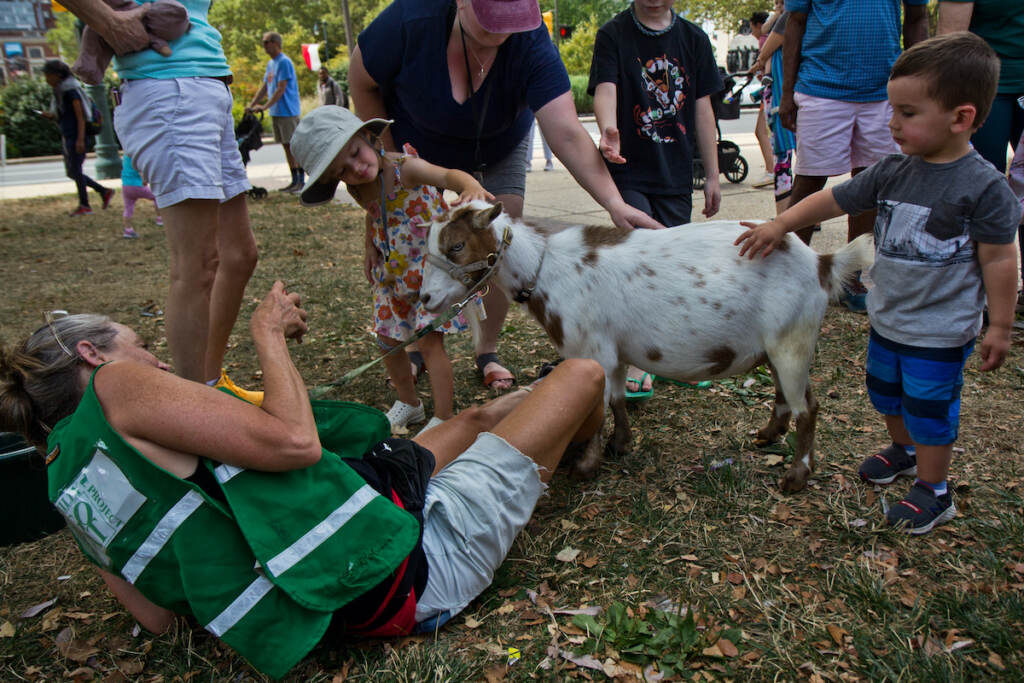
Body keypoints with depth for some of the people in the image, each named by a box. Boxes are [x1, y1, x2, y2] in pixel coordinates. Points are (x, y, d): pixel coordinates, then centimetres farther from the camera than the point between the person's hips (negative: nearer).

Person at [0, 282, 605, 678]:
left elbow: (158, 615, 12)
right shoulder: (114, 386, -15)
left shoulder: (73, 488, 13)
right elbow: (294, 441, -24)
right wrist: (268, 335, -8)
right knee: (582, 373, 9)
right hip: (407, 561, -9)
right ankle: (582, 442, 45)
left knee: (477, 417, 30)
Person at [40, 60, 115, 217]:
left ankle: (84, 205, 6)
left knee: (75, 170, -4)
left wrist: (80, 139, -21)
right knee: (71, 172, 10)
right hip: (66, 136, 9)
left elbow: (80, 115, -16)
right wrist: (50, 115, 2)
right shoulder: (59, 92, 15)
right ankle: (104, 191, 16)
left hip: (76, 137, -9)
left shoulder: (71, 90, -12)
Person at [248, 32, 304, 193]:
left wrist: (265, 107, -19)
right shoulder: (270, 63, 16)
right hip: (276, 112, 9)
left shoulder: (284, 62, -11)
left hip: (288, 111, -9)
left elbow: (281, 89, -17)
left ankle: (301, 180, -2)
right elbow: (264, 87, 20)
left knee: (294, 146, -6)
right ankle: (295, 180, 13)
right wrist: (251, 105, 11)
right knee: (286, 146, 9)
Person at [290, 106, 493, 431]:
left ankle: (444, 417, 4)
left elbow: (446, 175, -42)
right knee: (388, 339, 13)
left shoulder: (405, 167, -23)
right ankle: (408, 403, 36)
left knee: (429, 340, -10)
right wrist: (370, 250, 9)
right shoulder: (359, 192, -4)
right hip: (393, 274, 7)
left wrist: (470, 186, -63)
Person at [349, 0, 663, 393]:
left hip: (497, 154, 1)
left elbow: (567, 133, -41)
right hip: (416, 153, 0)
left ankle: (487, 352, 14)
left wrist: (614, 203, -53)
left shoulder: (530, 44, -32)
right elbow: (362, 81, -16)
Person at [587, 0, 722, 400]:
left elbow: (702, 109, 11)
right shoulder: (614, 34, -1)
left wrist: (713, 176, 10)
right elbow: (605, 89, -18)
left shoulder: (693, 38, 10)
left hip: (676, 174, 4)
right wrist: (609, 128, -41)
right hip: (628, 172, -4)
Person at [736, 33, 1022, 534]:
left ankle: (933, 492, 24)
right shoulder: (893, 173, -3)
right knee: (885, 392, 22)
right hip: (887, 318, 6)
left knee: (928, 408, 5)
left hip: (941, 331, -6)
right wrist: (780, 225, -2)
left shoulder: (983, 186, -18)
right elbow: (833, 200, 4)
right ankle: (904, 450, 49)